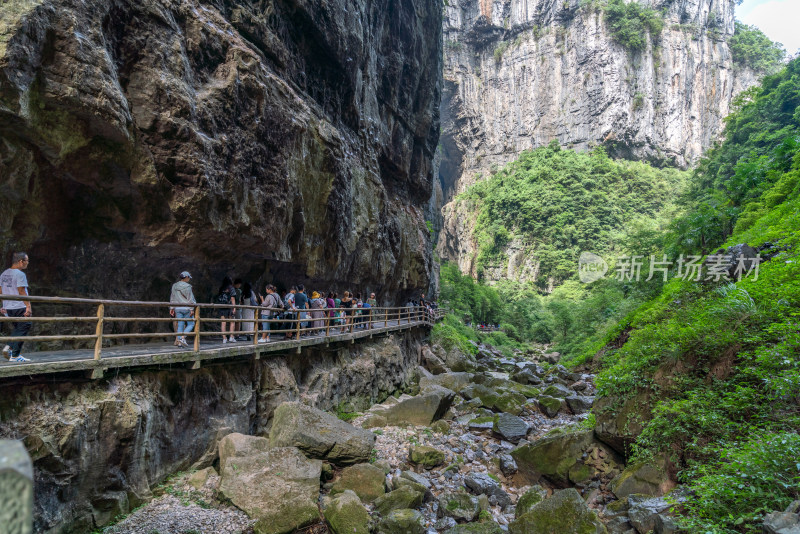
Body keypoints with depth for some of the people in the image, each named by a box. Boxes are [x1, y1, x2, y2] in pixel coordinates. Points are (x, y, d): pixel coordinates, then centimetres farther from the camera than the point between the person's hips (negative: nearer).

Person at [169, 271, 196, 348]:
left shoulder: (174, 286, 9)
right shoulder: (187, 286, -10)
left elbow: (172, 298, 11)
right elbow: (190, 299, -12)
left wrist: (171, 308, 15)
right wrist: (192, 309, -11)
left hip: (177, 308, 6)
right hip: (186, 308, -6)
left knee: (180, 325, 7)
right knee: (191, 324, 5)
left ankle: (179, 342, 2)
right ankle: (183, 338, -11)